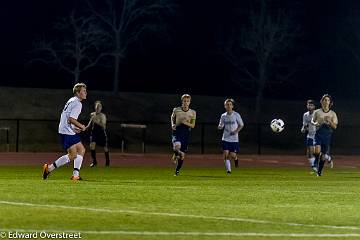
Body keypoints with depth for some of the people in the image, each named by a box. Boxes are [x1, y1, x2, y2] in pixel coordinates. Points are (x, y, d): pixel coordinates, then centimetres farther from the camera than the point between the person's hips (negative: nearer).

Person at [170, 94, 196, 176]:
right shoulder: (176, 110, 0)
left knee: (182, 154, 6)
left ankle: (177, 170, 25)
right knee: (177, 146, -34)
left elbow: (193, 125, 4)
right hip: (177, 131, -2)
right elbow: (172, 117, 20)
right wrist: (173, 124, 0)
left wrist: (186, 123, -15)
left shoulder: (192, 112, 2)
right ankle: (175, 155, 1)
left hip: (185, 133, 2)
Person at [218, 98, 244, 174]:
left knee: (232, 155, -4)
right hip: (225, 139, 2)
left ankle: (235, 159, 33)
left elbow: (241, 125, 4)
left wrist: (236, 131, -12)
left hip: (234, 139, -2)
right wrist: (220, 127, -14)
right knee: (225, 154, -9)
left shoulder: (236, 115, -4)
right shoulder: (223, 116, 4)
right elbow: (221, 126, 11)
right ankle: (228, 170, 1)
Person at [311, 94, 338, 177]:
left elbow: (335, 127, 1)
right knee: (317, 151, -22)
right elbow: (313, 121, 17)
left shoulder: (333, 114, 5)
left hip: (327, 134, 0)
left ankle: (319, 172, 17)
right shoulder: (317, 112, 5)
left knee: (324, 152, 3)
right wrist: (315, 123, -6)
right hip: (319, 133, 0)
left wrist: (330, 121, -17)